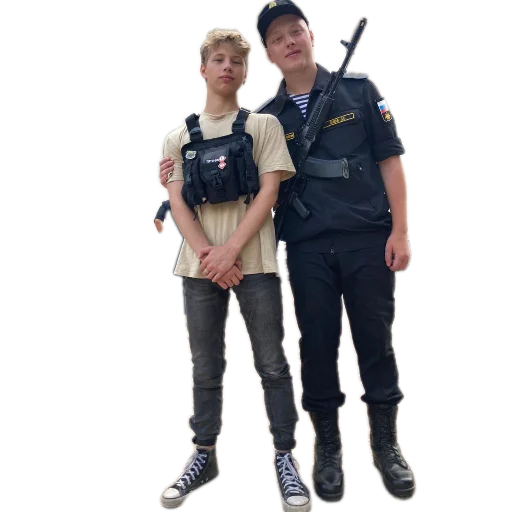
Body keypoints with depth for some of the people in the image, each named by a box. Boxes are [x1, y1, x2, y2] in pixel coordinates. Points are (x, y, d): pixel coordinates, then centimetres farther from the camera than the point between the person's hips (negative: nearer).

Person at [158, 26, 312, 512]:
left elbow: (268, 192, -3)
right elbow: (177, 202, 4)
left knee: (272, 364, 2)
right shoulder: (180, 136, 12)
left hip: (253, 261, -2)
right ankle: (204, 457, 24)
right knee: (206, 367, 10)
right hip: (200, 265, 2)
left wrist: (230, 251, -13)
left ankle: (285, 458, 16)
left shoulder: (263, 125, 6)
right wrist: (208, 254, -11)